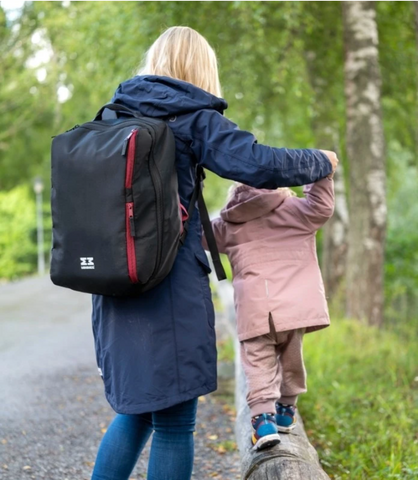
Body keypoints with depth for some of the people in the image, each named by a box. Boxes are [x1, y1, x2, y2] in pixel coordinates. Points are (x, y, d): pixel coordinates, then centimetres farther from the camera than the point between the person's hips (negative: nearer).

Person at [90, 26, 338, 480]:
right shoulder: (191, 118, -5)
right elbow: (259, 165, -16)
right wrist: (320, 162, 2)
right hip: (169, 289, -6)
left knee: (134, 412, 20)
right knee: (173, 424, 2)